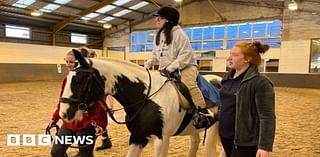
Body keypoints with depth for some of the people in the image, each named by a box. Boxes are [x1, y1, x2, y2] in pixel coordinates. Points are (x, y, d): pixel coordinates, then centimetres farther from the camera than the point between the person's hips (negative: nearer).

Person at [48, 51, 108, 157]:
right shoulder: (67, 80, 7)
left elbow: (99, 103, -17)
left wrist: (100, 123, -24)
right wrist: (55, 118, 15)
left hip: (86, 125, -7)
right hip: (68, 124, 7)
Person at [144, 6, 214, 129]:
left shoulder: (178, 33, -13)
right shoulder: (158, 36, 13)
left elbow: (186, 55, -20)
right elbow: (155, 55, 23)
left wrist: (172, 67, -28)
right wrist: (147, 65, 6)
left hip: (185, 66, -8)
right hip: (165, 70, 8)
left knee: (188, 84, -35)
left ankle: (203, 114, -31)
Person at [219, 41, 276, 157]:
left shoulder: (260, 82, -18)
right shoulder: (228, 77, 6)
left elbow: (267, 117, -21)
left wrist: (265, 146, -25)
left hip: (245, 141, -7)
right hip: (225, 136, 8)